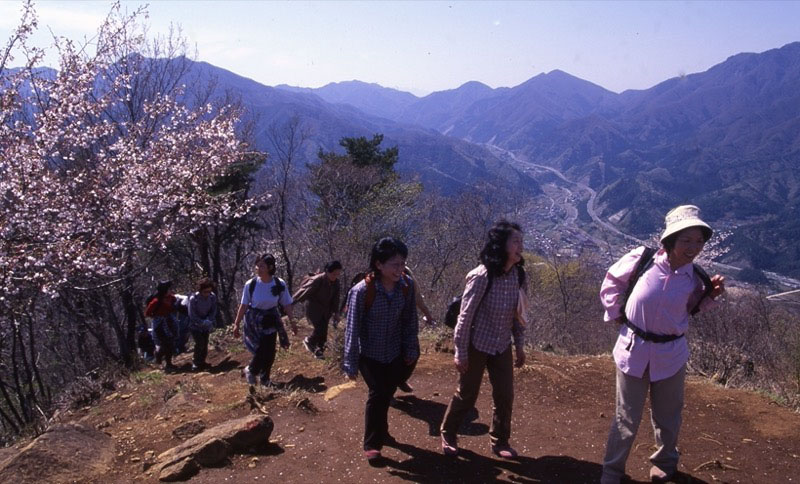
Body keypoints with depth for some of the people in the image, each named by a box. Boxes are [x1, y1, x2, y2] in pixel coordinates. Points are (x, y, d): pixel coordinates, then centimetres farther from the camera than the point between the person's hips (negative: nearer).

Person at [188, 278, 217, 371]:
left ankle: (202, 362, 23)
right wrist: (205, 323, -24)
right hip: (195, 325, -4)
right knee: (200, 343, -13)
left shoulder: (213, 297, -17)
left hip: (206, 325, 4)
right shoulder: (193, 299, -27)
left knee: (205, 344, 5)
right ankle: (195, 363, 4)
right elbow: (192, 316, -21)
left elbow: (213, 311, -5)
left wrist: (209, 322, -19)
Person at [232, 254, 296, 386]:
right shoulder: (250, 284, -15)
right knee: (262, 350, -8)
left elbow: (286, 304, -4)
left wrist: (292, 321, -5)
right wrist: (237, 324, -5)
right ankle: (250, 370, 23)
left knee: (270, 352, 7)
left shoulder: (280, 284, -13)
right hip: (254, 321, -2)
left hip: (271, 321, 2)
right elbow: (243, 305, -8)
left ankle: (265, 378, 30)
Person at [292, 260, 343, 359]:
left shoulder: (336, 282, -5)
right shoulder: (317, 280, -25)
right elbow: (303, 291, -22)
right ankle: (309, 341, 15)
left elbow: (335, 298, 7)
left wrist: (336, 312, 9)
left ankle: (319, 350, 26)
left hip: (326, 311, 6)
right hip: (314, 309, -6)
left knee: (323, 332, 6)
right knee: (320, 328, -15)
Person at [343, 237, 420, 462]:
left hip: (395, 353, 4)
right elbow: (353, 329, -19)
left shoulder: (407, 286, -14)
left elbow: (410, 320, -1)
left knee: (388, 393, 15)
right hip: (370, 354, -4)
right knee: (378, 393, -6)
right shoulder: (361, 291, -26)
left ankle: (380, 430, 40)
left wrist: (411, 349, 3)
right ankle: (372, 443, 13)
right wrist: (351, 364, -14)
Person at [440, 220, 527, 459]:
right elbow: (465, 315, -18)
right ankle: (448, 434, 33)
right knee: (466, 395, 10)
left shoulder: (518, 275, -6)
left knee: (505, 396, 9)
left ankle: (499, 441, 31)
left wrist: (520, 346, 9)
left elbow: (518, 314, 6)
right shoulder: (481, 276, -24)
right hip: (477, 346, -5)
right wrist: (461, 352, -14)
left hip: (503, 347, 5)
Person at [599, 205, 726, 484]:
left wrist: (711, 295, -6)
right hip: (633, 349, -2)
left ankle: (665, 462, 46)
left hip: (670, 354, 2)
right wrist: (616, 313, 0)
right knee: (627, 418, 8)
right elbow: (611, 280, 2)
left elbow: (691, 309, 9)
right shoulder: (641, 260, -16)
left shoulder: (694, 278, -8)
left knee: (667, 416, 20)